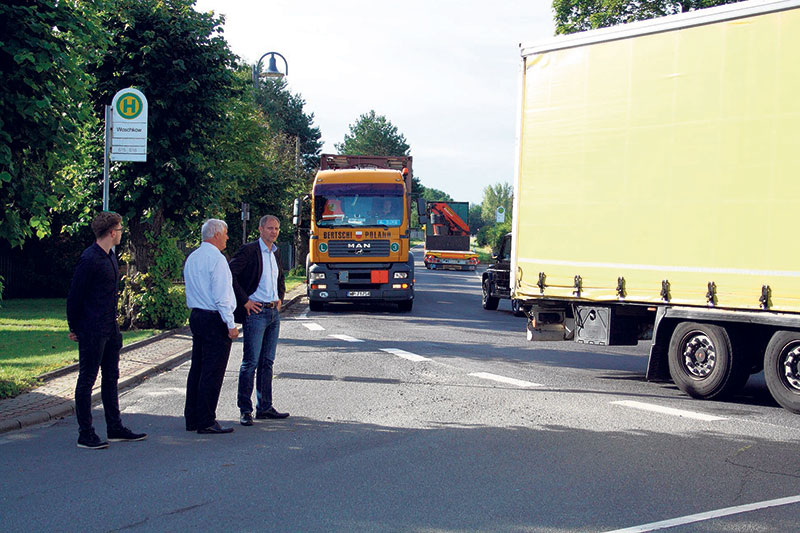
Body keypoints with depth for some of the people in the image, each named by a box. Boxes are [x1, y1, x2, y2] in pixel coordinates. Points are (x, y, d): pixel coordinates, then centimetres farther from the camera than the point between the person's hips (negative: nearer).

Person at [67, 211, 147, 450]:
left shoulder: (110, 257, 13)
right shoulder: (90, 259, -17)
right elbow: (75, 296, -14)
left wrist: (114, 323, 18)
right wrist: (74, 329, -7)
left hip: (110, 329, 9)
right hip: (92, 331, -9)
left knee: (111, 378, 15)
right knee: (87, 380, -1)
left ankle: (115, 428, 23)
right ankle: (85, 435, 4)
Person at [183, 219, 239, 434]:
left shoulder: (192, 258, 14)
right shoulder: (216, 259, -14)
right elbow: (221, 296, -18)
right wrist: (230, 325, -16)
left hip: (196, 316, 9)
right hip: (214, 319, -9)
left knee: (197, 368, 13)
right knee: (212, 372, -5)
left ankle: (192, 418, 17)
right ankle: (206, 422, -4)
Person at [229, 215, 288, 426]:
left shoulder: (275, 253, 14)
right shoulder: (249, 250, -9)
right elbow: (229, 275, -17)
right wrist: (244, 300, -15)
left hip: (274, 312, 8)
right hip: (255, 312, -7)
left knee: (267, 362, 11)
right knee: (251, 362, -6)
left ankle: (265, 407, 17)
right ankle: (245, 410, -2)